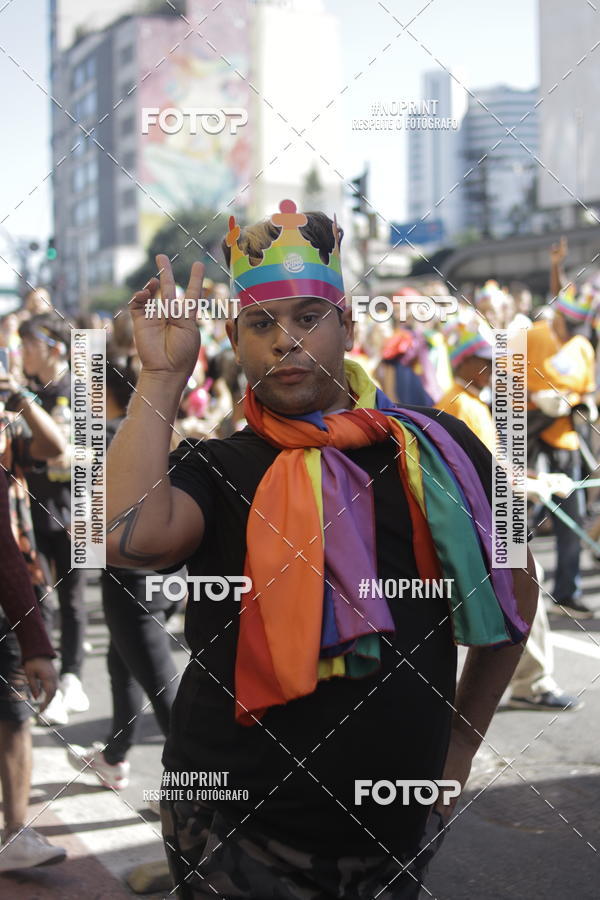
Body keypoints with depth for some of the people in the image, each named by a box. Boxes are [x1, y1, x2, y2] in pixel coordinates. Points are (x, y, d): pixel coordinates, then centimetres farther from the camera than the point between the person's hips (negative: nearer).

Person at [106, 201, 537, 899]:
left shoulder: (435, 449, -1)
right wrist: (163, 373, -19)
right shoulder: (215, 470, -6)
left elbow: (512, 592, 11)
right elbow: (128, 535, -28)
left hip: (397, 834, 2)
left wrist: (460, 745, 12)